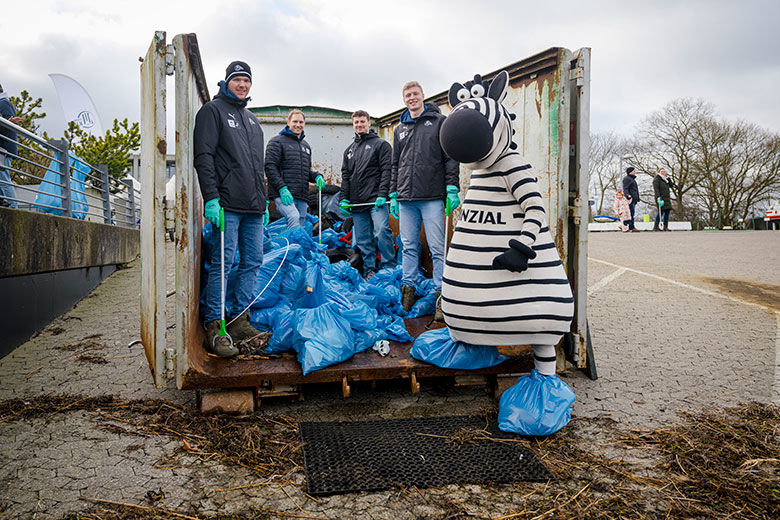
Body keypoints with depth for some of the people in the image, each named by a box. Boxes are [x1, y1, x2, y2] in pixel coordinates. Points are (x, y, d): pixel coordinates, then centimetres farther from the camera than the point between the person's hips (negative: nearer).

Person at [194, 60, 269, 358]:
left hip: (253, 208, 7)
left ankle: (241, 320, 12)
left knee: (253, 262, 5)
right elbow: (203, 157, -7)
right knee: (223, 263, -9)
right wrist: (211, 198, -17)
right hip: (227, 205, -7)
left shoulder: (252, 120, 25)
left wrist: (264, 201, 21)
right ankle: (214, 327, -4)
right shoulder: (213, 110, 4)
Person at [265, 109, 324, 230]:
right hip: (284, 194, -7)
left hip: (302, 197, 7)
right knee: (294, 218, -31)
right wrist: (282, 188, -18)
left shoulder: (306, 145, 25)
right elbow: (270, 167, -7)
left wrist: (317, 177, 8)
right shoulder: (277, 141, 3)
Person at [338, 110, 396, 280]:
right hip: (357, 202, 6)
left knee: (382, 231, -21)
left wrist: (382, 195, -16)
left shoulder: (381, 144, 5)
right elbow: (345, 176, 21)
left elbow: (387, 170, -5)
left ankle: (390, 268, -11)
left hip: (376, 200, -6)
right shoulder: (349, 150, 22)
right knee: (363, 240, 5)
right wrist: (343, 199, 9)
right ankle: (369, 271, 13)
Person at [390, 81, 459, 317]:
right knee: (409, 246, 8)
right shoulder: (400, 129, 19)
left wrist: (452, 188, -9)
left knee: (437, 247, -4)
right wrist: (393, 194, 15)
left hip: (432, 197, -4)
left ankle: (441, 293, 0)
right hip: (406, 198, 5)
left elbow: (451, 157, 1)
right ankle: (408, 288, 17)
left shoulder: (439, 122, 6)